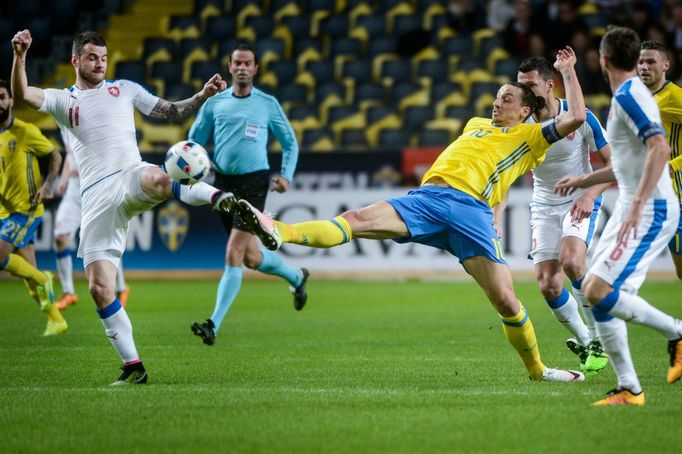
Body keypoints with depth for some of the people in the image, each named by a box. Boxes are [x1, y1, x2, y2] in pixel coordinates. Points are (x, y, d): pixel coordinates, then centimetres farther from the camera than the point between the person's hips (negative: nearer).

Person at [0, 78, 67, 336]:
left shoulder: (25, 131, -9)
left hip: (27, 209, -7)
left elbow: (55, 157, -3)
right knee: (29, 272, 7)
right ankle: (56, 321, 17)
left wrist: (47, 185, -16)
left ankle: (42, 279, 1)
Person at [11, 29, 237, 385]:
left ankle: (222, 200, -49)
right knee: (99, 287, -6)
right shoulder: (62, 101, 17)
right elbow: (22, 94, -2)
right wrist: (19, 57, -20)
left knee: (156, 179, -43)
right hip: (96, 198, 1)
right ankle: (133, 367, 2)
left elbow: (173, 113, 21)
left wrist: (203, 95, 3)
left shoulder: (124, 89, 20)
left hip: (130, 177, -1)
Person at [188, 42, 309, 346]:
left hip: (254, 182, -3)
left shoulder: (268, 104, 2)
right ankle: (296, 277, 42)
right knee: (251, 258, 11)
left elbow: (289, 142, 11)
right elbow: (194, 142, 12)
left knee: (234, 255, -14)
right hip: (223, 183, 4)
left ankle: (214, 325, -14)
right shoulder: (215, 103, 7)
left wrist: (286, 176, -3)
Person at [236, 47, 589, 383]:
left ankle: (537, 369, 10)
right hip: (427, 198, 3)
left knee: (504, 299, -12)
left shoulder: (530, 137, 19)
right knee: (358, 219, -21)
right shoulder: (476, 125, 34)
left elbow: (576, 117, 9)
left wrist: (567, 72, 15)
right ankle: (279, 232, -40)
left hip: (471, 209, -3)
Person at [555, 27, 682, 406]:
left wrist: (638, 204, -34)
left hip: (651, 212, -10)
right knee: (595, 293, 5)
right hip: (634, 209, 10)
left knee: (598, 291, -19)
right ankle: (629, 390, 6)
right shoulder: (630, 95, 17)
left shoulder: (628, 97, -14)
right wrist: (583, 180, 37)